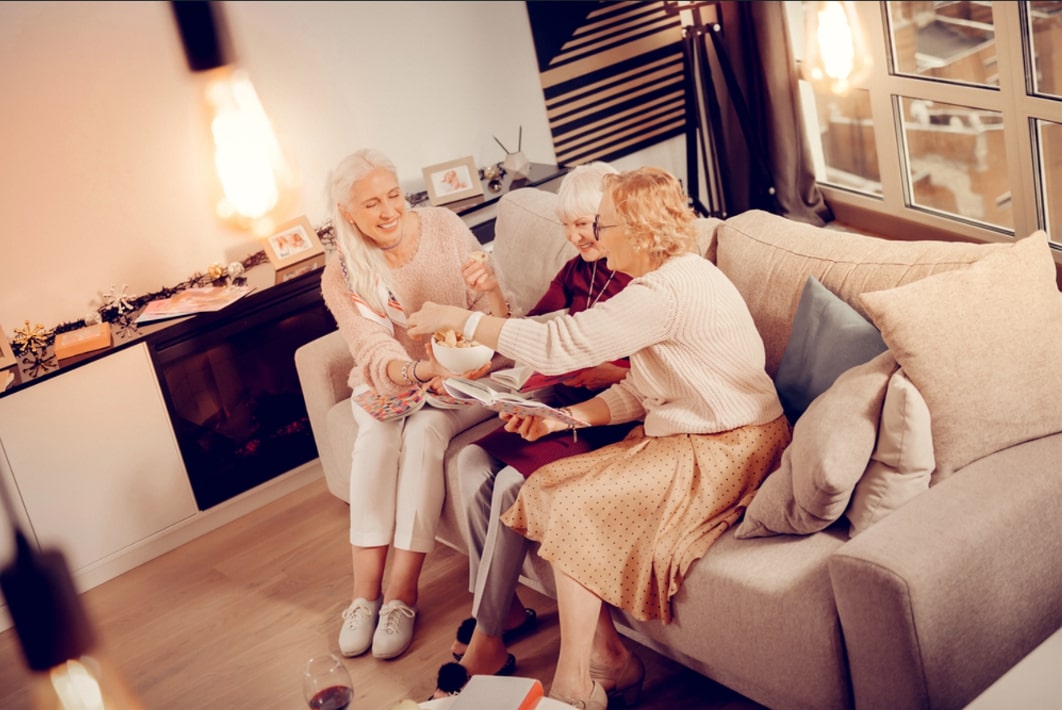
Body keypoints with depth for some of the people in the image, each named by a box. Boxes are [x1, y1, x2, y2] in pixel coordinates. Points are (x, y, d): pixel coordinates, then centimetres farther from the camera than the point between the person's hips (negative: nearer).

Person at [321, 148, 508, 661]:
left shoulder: (444, 228, -9)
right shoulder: (341, 278, -9)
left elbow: (495, 324, -7)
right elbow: (374, 355, -22)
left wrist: (489, 289, -31)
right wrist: (421, 372, -44)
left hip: (460, 376, -1)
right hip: (387, 384, 1)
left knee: (425, 431, -30)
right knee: (376, 436, -30)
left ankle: (402, 593, -27)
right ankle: (365, 592, -24)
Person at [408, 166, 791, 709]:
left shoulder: (664, 293, -23)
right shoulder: (672, 278, 11)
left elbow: (556, 346, -24)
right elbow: (638, 391, 11)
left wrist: (457, 318, -14)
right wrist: (565, 417, -3)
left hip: (724, 451, -10)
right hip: (690, 433, 10)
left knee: (573, 506, -19)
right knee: (547, 486, -3)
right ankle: (608, 663, 1)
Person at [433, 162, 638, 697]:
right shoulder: (577, 271, 13)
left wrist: (607, 372, -27)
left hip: (616, 417, -8)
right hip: (568, 406, 8)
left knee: (513, 480, -25)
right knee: (473, 460, -12)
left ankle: (487, 644, -14)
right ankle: (505, 608, -3)